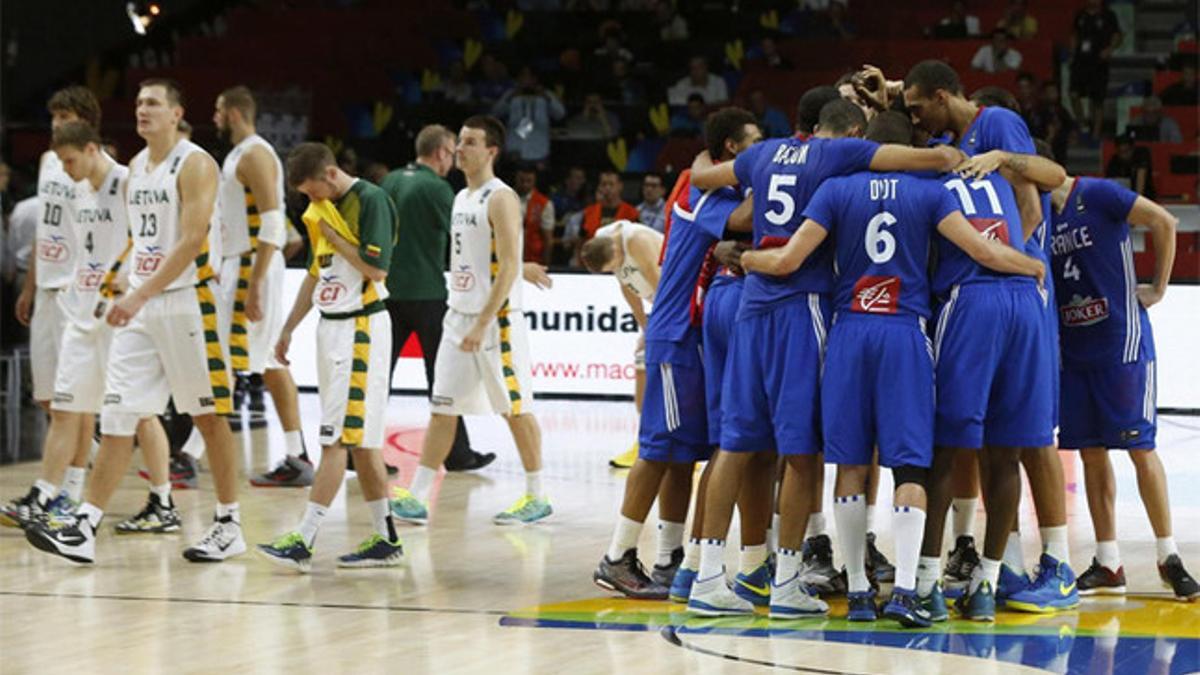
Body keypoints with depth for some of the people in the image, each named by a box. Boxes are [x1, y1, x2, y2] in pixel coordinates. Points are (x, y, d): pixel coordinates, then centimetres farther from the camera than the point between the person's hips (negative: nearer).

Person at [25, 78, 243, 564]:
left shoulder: (194, 165, -10)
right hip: (140, 308, 7)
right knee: (117, 417, 0)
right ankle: (83, 529, -5)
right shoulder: (137, 167, 14)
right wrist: (128, 294, 15)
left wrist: (140, 296, -23)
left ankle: (229, 526, 12)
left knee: (209, 416, 2)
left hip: (186, 302, -7)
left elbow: (191, 242, -19)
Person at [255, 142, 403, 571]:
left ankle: (303, 540, -15)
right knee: (360, 440, 10)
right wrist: (289, 328, 22)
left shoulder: (370, 201, -13)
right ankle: (385, 539, 14)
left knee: (337, 439, -10)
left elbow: (376, 269, -21)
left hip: (361, 329, -9)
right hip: (331, 326, 9)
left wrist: (334, 236, -13)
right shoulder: (324, 209, 14)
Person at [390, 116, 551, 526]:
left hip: (496, 320, -8)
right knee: (442, 410, 5)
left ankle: (537, 498, 10)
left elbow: (509, 267, -19)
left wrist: (483, 324, -23)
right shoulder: (462, 198, 14)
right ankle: (415, 499, 5)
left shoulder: (500, 199, -13)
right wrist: (460, 317, 17)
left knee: (516, 410, 0)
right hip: (459, 316, 8)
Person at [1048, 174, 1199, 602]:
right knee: (1091, 453, 6)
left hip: (1122, 342, -6)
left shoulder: (1098, 196, -11)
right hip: (1072, 349, 6)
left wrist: (1158, 287, -8)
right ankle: (1107, 565, 10)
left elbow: (1163, 222, -12)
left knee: (1139, 447, -4)